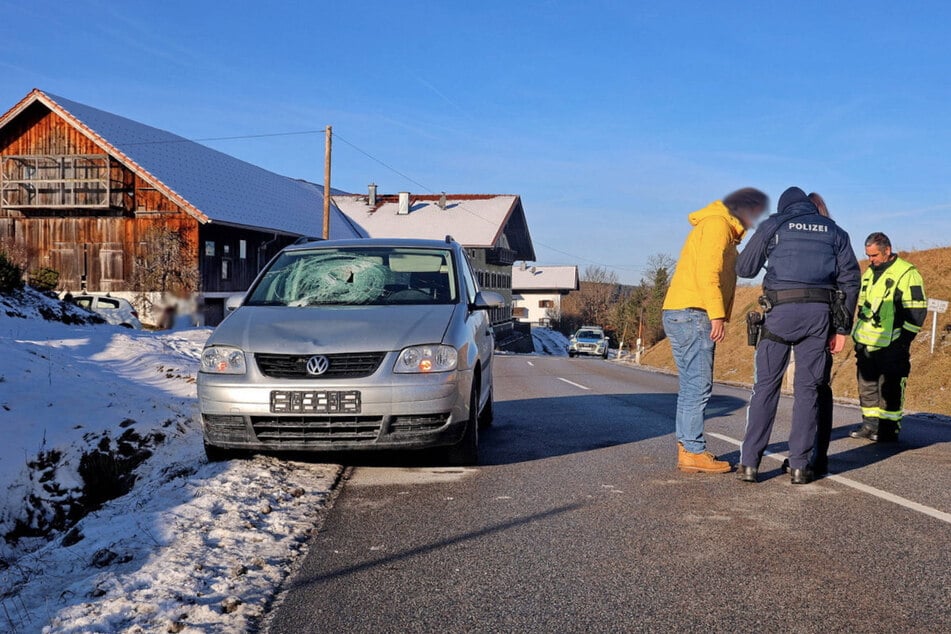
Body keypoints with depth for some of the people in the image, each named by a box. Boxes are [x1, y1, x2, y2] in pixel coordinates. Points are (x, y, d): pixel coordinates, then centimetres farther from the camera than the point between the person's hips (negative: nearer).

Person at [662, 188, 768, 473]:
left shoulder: (721, 227, 25)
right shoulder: (718, 224, -6)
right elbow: (708, 272, -18)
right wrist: (717, 315, -22)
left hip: (681, 315, 10)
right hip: (692, 314, -10)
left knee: (691, 387, 11)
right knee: (699, 387, -9)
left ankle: (686, 449, 14)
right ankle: (694, 453, -6)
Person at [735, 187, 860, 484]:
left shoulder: (773, 225, 11)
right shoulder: (834, 231, 19)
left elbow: (744, 269, 10)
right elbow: (851, 278, 11)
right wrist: (843, 328, 12)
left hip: (781, 310, -2)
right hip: (819, 313, 2)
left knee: (766, 385, 2)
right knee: (808, 387, 6)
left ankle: (749, 462, -1)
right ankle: (799, 465, 5)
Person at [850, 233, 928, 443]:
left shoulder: (907, 274, -8)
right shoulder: (869, 273, 16)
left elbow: (917, 311, -10)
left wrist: (903, 340, -14)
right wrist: (857, 334, 19)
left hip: (890, 346, -7)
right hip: (866, 343, 8)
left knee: (890, 387, -2)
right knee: (867, 384, 10)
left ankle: (889, 429, 5)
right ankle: (870, 424, 19)